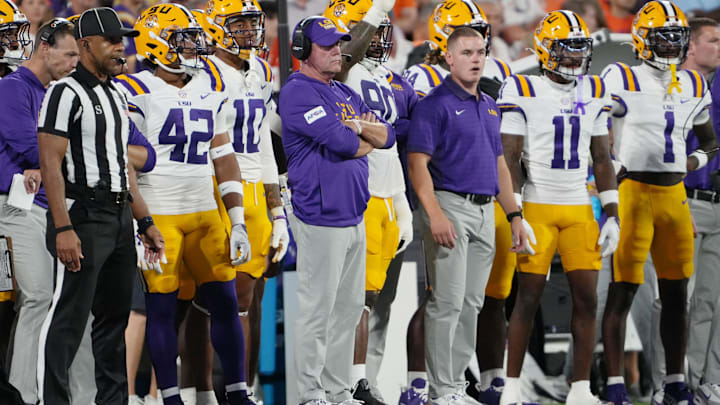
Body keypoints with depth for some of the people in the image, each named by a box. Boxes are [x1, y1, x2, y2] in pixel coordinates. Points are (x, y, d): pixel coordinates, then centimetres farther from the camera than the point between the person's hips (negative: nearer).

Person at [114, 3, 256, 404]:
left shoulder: (210, 88, 11)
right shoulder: (137, 93, -8)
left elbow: (223, 157, 14)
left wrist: (237, 222, 10)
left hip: (206, 212, 6)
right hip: (158, 216, -6)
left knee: (225, 301, 6)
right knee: (162, 306, -1)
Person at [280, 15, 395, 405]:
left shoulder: (346, 94, 18)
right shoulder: (297, 93, -11)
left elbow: (388, 136, 12)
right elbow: (342, 142, -21)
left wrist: (357, 127, -6)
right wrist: (367, 137, 0)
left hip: (355, 218, 9)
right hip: (321, 221, -9)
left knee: (349, 309, 11)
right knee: (317, 310, -6)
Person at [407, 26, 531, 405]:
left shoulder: (489, 106, 16)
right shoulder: (435, 104, -8)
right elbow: (418, 164, -14)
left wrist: (515, 216, 14)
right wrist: (435, 215, -24)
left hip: (485, 212, 8)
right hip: (450, 205, -8)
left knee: (471, 302, 8)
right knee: (448, 302, -8)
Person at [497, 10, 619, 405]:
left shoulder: (594, 92, 9)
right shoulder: (522, 91, -5)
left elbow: (602, 158, 12)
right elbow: (510, 158, -7)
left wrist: (612, 215, 6)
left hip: (579, 209, 4)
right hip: (538, 208, -4)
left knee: (587, 298, 0)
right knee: (528, 298, -2)